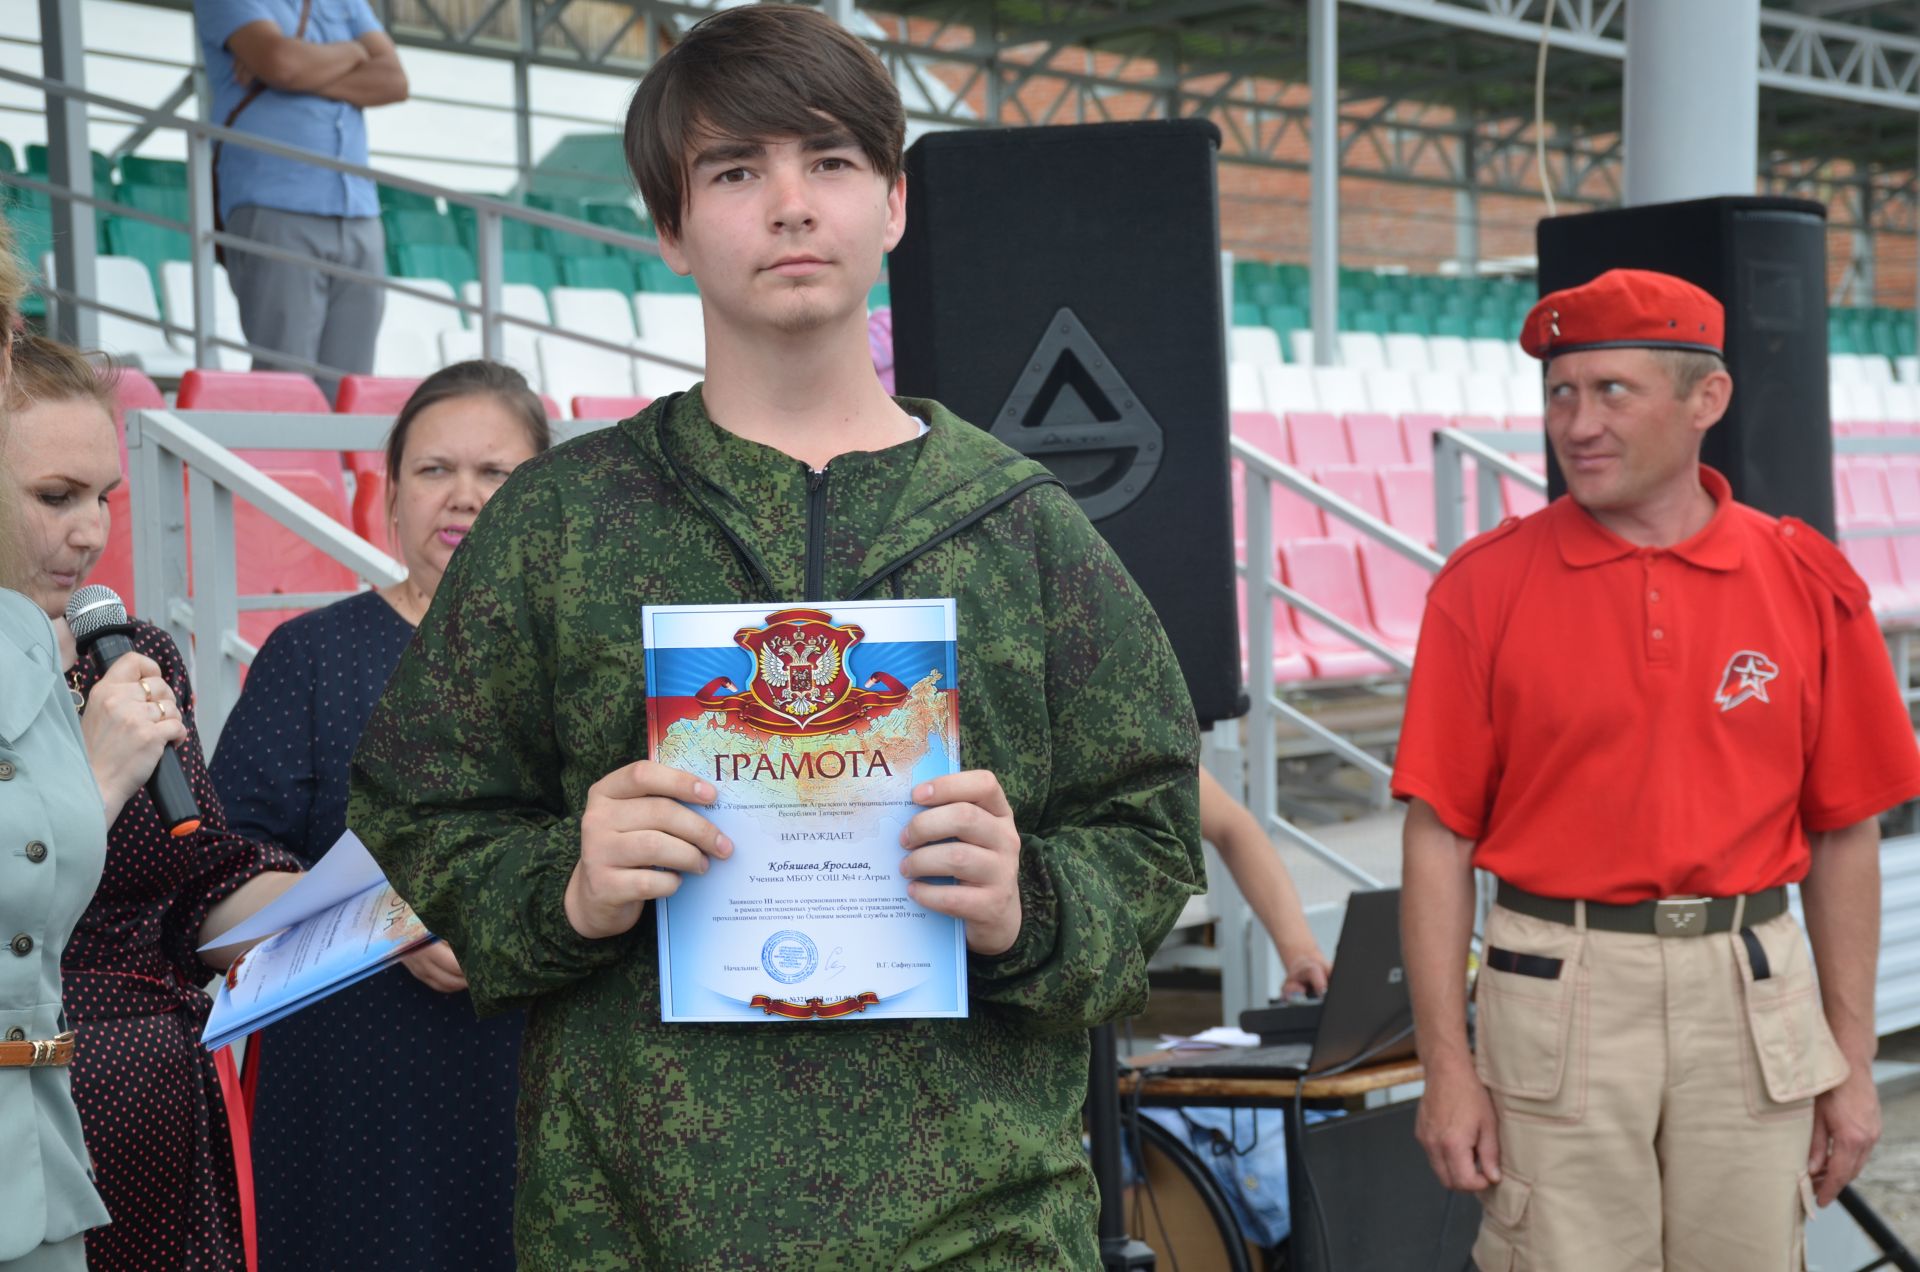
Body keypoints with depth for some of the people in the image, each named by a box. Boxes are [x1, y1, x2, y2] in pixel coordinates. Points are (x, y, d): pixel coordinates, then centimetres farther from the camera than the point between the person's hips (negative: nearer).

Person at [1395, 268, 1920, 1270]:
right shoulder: (1486, 585, -1)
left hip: (1752, 996, 2)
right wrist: (1446, 1065, -6)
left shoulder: (1807, 582, 3)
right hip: (1560, 990, -2)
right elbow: (1439, 835, -2)